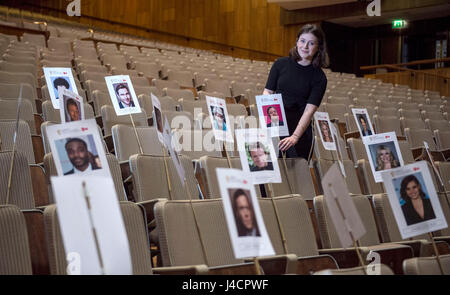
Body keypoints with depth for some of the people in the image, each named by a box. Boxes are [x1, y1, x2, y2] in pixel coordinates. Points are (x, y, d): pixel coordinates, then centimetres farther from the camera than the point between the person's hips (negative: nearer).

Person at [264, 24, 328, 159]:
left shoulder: (319, 78, -3)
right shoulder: (281, 64, 4)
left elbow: (309, 110, -11)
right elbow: (267, 91, 8)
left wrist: (295, 137, -24)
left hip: (300, 129, -1)